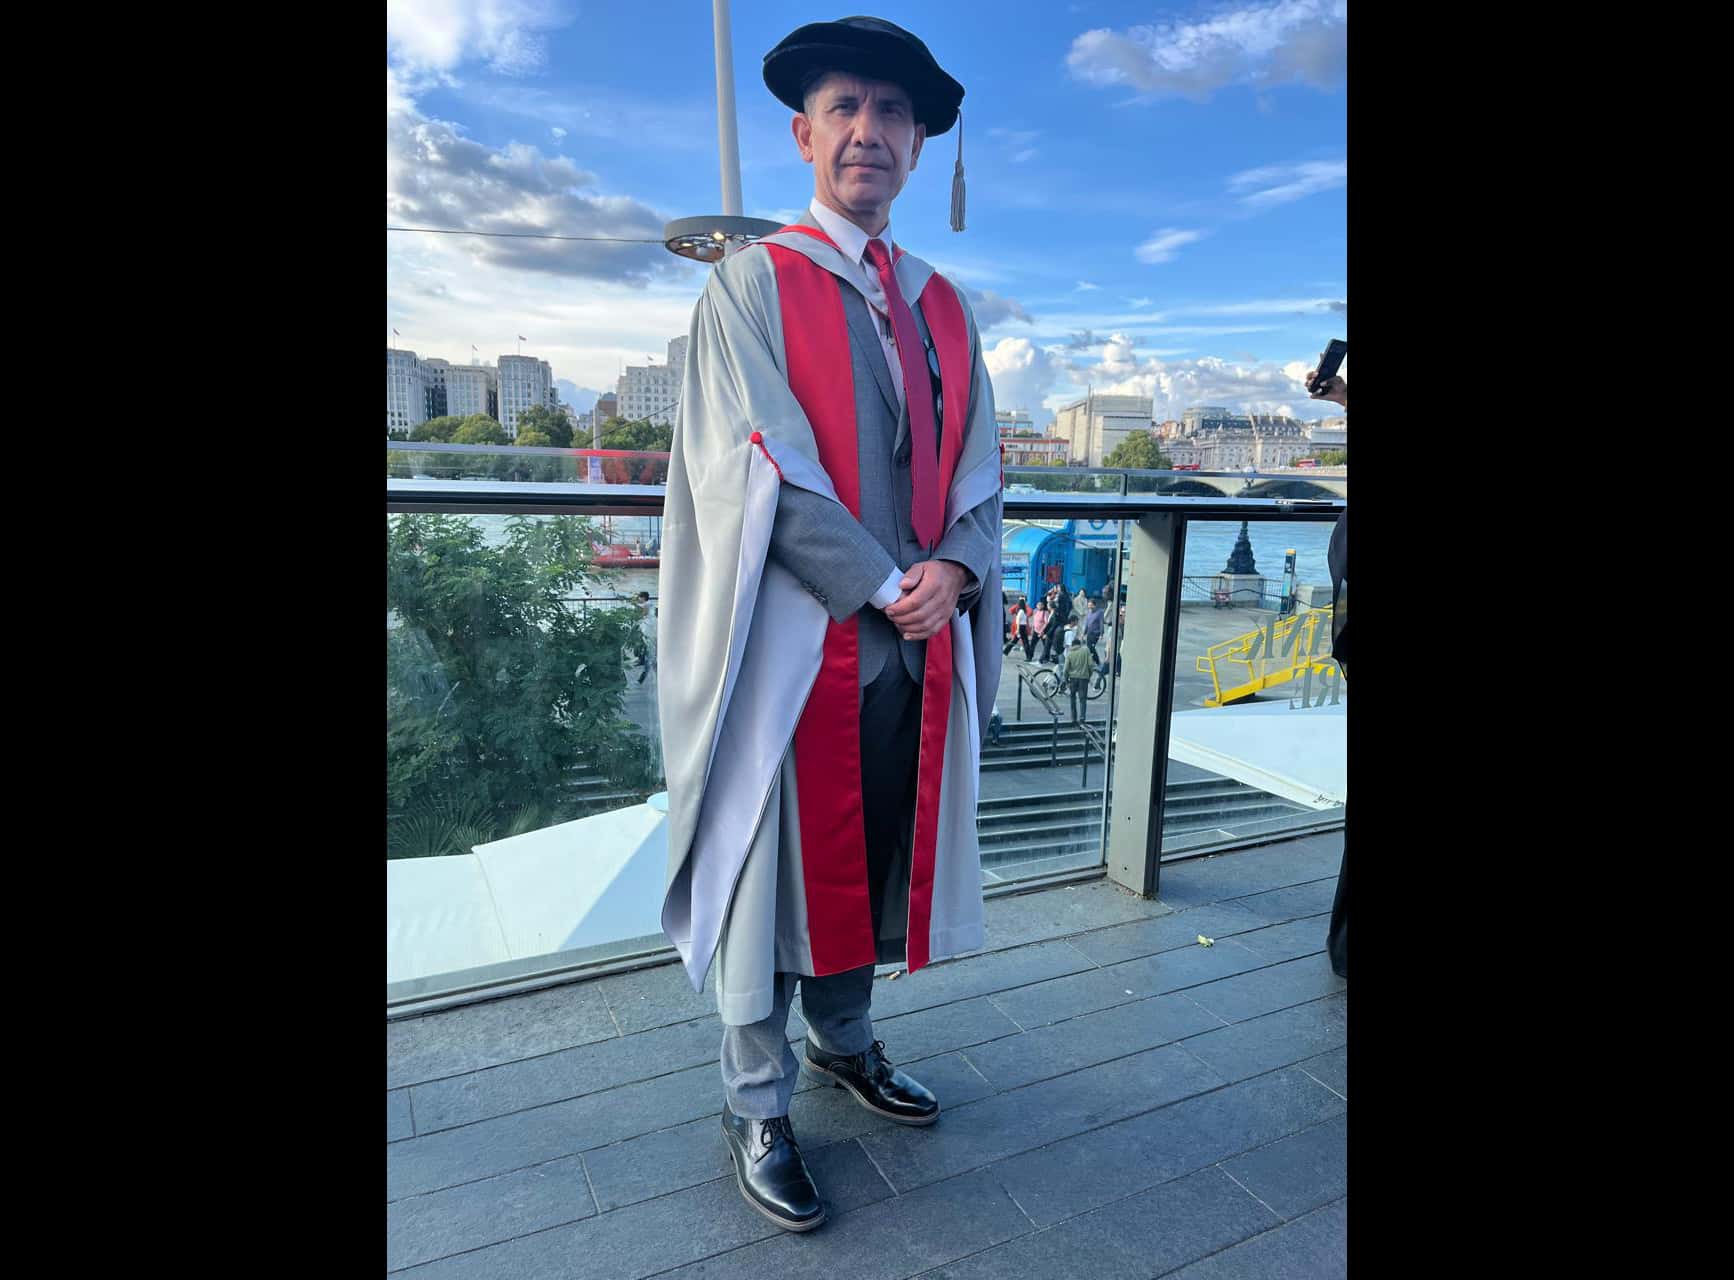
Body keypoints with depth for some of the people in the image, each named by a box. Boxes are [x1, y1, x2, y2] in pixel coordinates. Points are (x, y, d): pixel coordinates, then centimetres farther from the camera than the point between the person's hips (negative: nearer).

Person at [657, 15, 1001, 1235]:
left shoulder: (945, 307, 15)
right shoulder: (752, 284, 0)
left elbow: (979, 468, 11)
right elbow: (763, 471, -11)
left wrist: (953, 571, -9)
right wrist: (884, 585, -14)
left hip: (918, 644, 5)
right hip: (797, 642, -5)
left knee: (877, 855, 16)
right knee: (777, 861, 5)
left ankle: (844, 1040, 39)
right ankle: (757, 1107, 24)